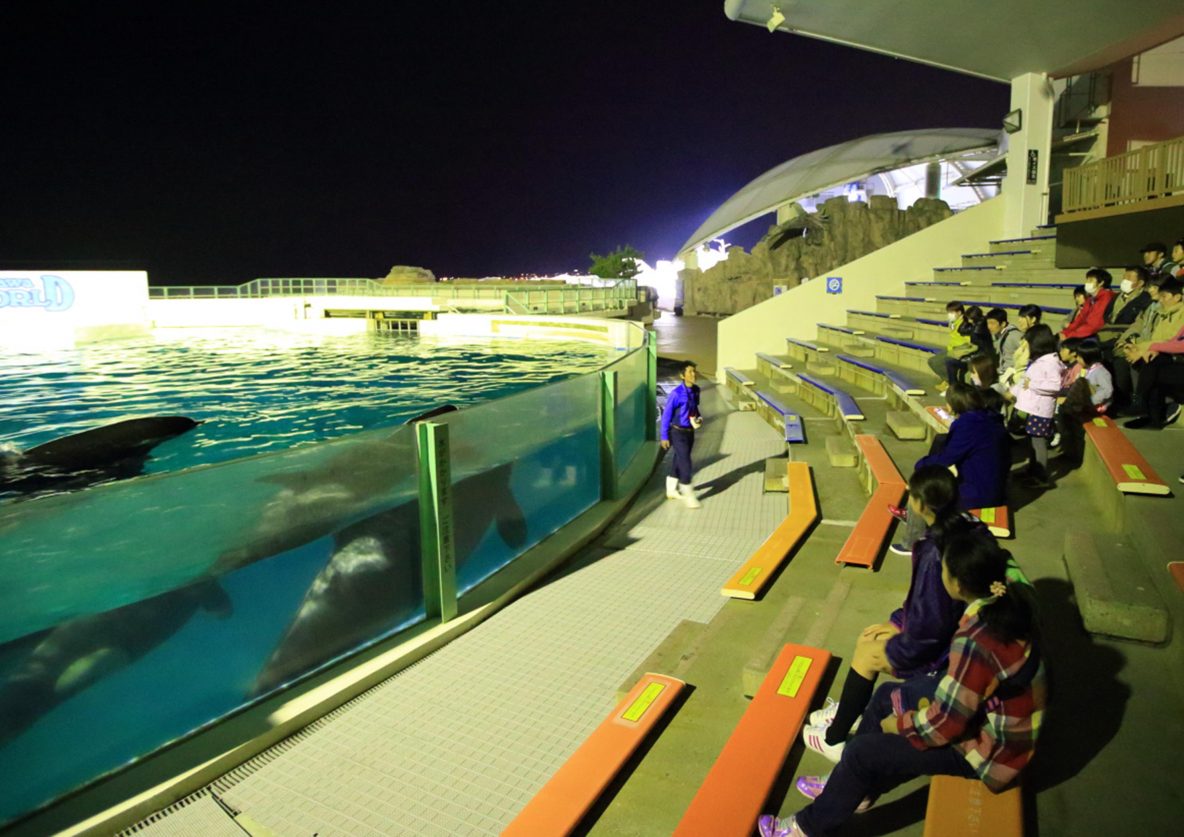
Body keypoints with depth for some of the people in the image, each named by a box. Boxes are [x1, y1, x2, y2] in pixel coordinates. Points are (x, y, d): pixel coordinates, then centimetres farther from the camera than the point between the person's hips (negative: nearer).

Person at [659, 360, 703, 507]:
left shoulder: (695, 391, -2)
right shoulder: (677, 393, -21)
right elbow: (666, 414, -14)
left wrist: (699, 418, -4)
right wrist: (664, 436, -11)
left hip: (690, 432, 7)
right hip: (678, 433, -7)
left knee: (679, 462, 18)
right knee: (685, 464, -5)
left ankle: (672, 491, 33)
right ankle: (688, 496, 6)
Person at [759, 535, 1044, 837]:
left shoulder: (976, 642, -37)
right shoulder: (1010, 597, -12)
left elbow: (946, 724, -28)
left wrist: (901, 724, -11)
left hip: (990, 745, -9)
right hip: (992, 708, 9)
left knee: (863, 751, -6)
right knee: (887, 696, 17)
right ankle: (851, 786, 34)